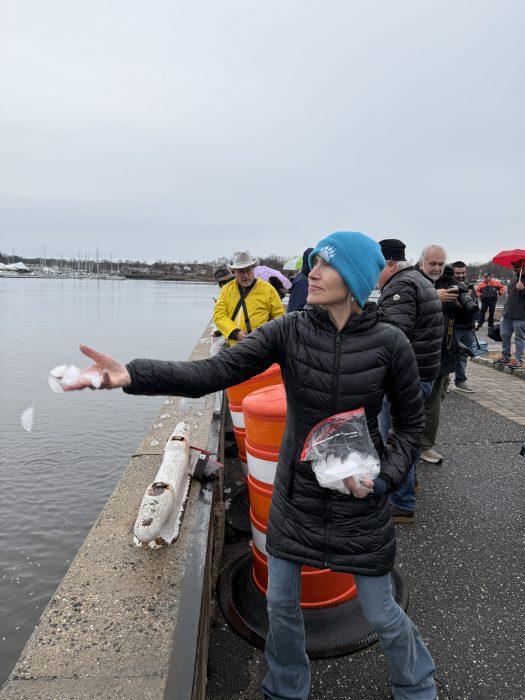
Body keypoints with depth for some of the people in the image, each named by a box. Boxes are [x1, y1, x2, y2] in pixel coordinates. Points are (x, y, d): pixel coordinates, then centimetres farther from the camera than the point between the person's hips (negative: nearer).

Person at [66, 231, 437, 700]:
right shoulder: (289, 330, -12)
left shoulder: (390, 344, -15)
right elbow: (213, 372, -22)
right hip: (296, 493, 2)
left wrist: (384, 479, -16)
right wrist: (132, 375, -34)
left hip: (359, 498, -2)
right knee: (281, 604, 17)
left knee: (381, 613, 15)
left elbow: (410, 425, -1)